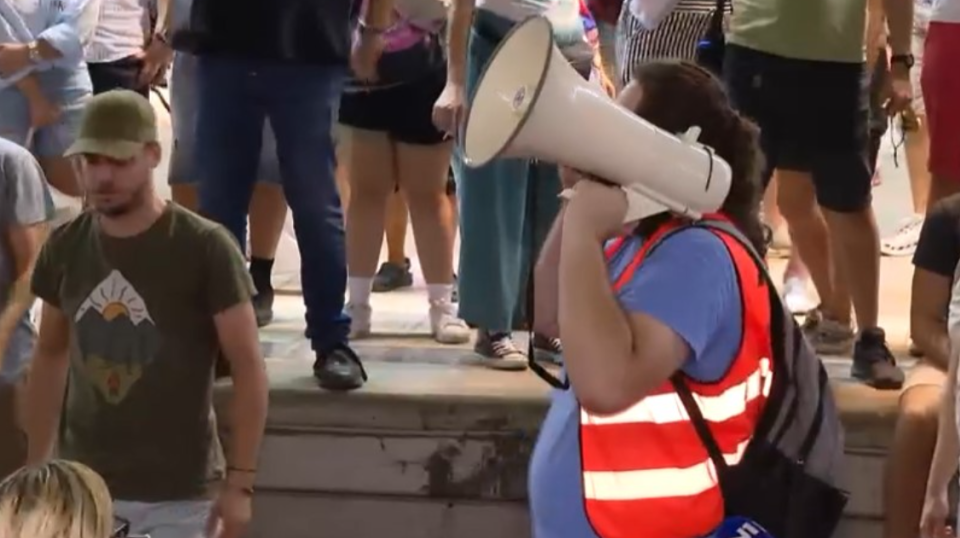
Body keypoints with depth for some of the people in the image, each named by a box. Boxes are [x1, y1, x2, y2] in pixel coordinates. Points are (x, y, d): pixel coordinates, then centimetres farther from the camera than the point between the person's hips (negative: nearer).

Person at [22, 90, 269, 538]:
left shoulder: (205, 248, -11)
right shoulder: (64, 248, 3)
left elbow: (248, 368, -9)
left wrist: (240, 481, -14)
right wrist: (36, 466, 12)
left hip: (178, 498, -4)